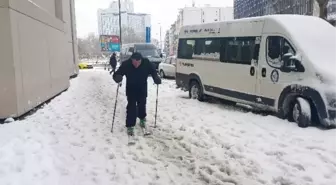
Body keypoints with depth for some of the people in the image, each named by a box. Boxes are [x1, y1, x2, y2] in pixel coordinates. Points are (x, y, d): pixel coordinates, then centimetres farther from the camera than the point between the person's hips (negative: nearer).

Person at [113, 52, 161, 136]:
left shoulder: (147, 63, -22)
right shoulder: (126, 64, -24)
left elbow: (153, 71, -7)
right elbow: (117, 73, -19)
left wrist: (156, 78, -27)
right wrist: (118, 77, -43)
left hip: (142, 90, 2)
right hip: (131, 90, -2)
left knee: (142, 105, 14)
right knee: (131, 107, -8)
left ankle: (142, 119, 41)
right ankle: (130, 126, 1)